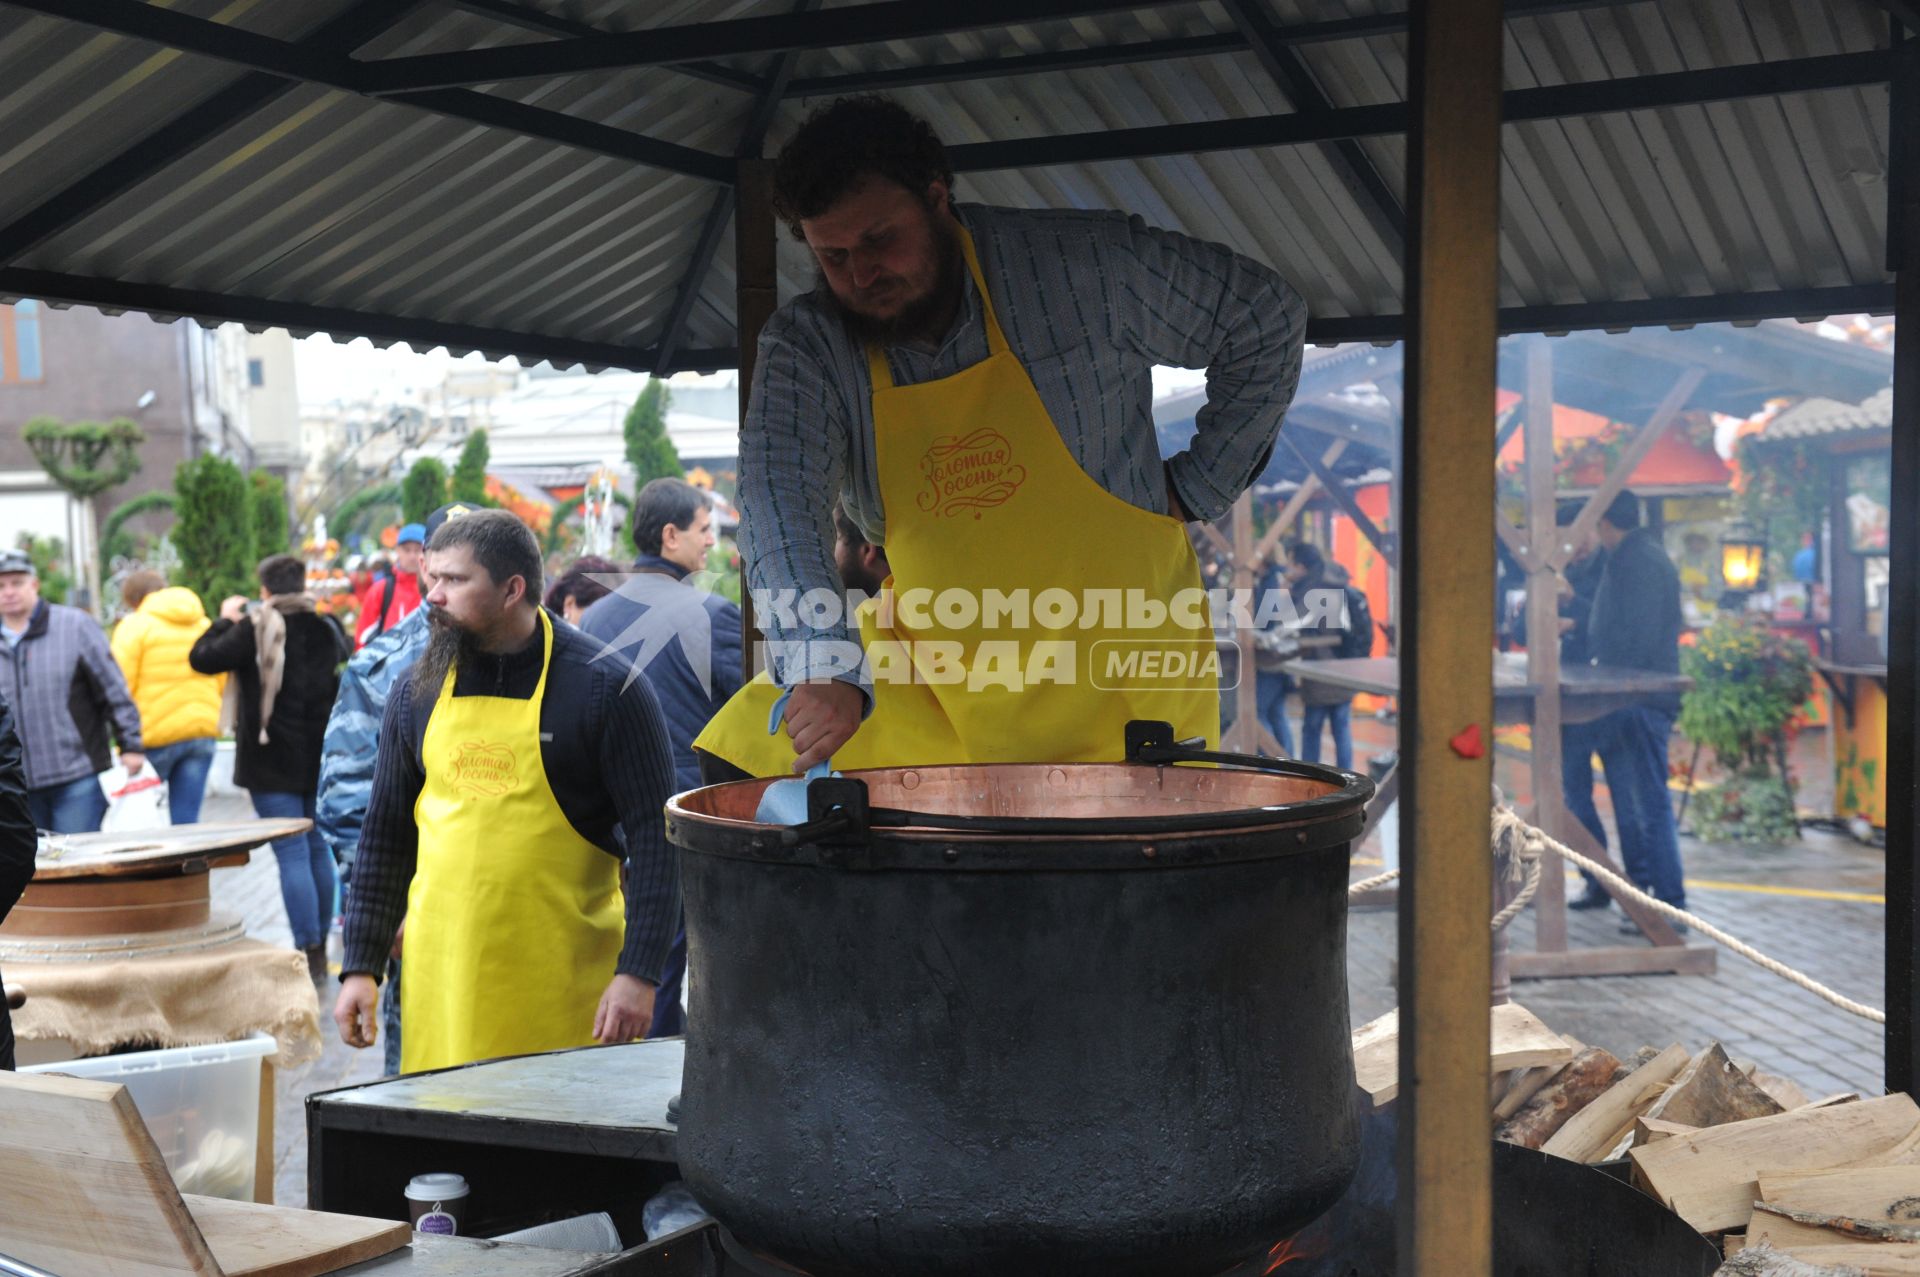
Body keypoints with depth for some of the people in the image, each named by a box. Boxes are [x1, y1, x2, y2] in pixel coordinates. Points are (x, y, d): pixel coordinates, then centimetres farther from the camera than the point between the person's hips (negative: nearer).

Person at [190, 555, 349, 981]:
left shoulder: (256, 629, -12)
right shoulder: (326, 627, 5)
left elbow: (202, 658, -8)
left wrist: (225, 619, 7)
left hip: (273, 760, -5)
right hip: (320, 756, 5)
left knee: (292, 853, -6)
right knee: (319, 849, 14)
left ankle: (309, 952, -8)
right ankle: (320, 947, 20)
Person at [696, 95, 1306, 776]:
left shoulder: (1080, 263, -11)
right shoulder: (804, 344, -8)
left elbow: (1268, 315, 1)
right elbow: (778, 491, -26)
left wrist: (1198, 485, -1)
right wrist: (823, 665, -42)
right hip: (923, 682, 3)